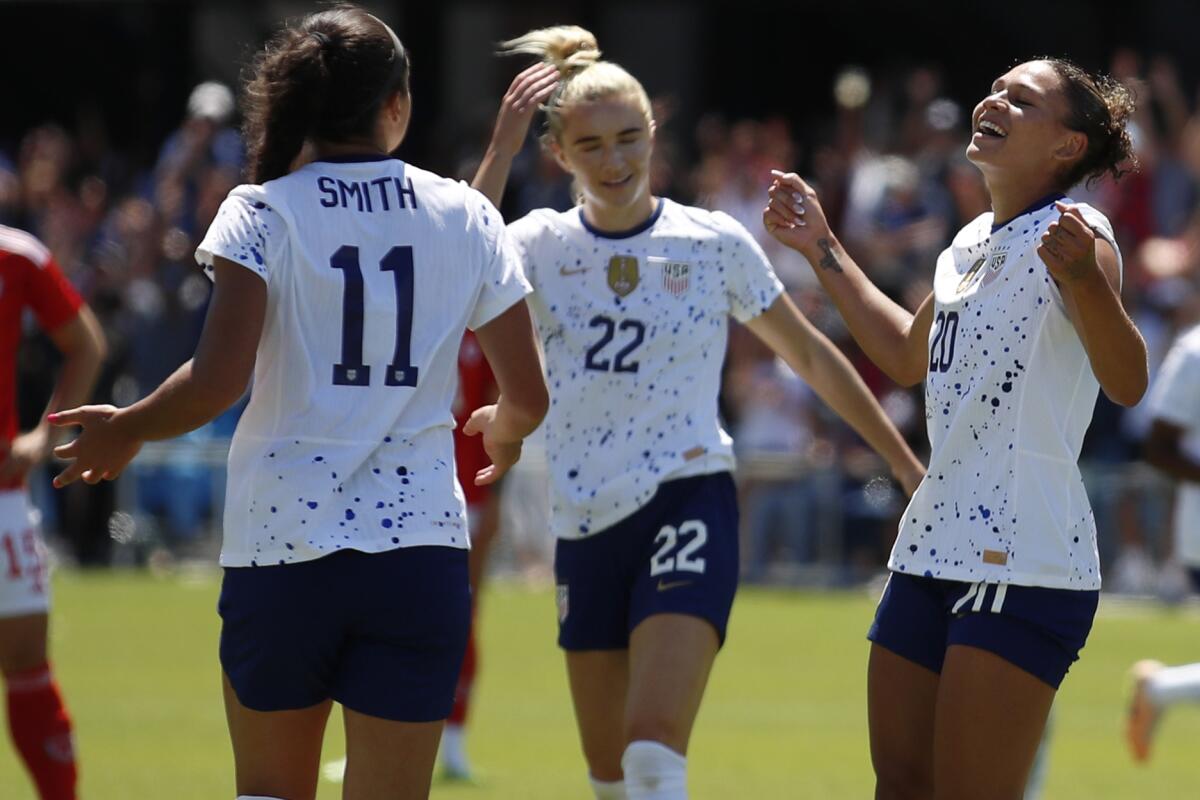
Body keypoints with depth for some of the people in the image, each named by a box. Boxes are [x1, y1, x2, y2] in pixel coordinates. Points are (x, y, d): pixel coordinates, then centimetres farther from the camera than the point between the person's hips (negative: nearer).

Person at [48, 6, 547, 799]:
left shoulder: (262, 214, -3)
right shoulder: (466, 217, 4)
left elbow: (216, 382, -13)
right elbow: (529, 397, 7)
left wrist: (125, 430, 6)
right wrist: (500, 428, 30)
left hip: (280, 542, -1)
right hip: (420, 544, 1)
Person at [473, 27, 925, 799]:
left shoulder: (714, 243, -2)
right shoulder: (543, 244, 3)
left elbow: (811, 356, 8)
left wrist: (906, 463, 9)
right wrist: (501, 150, -20)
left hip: (687, 506, -4)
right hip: (585, 525, 4)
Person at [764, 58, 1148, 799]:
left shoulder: (1074, 234, -11)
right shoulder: (973, 243, 14)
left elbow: (1126, 382, -26)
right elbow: (909, 356, 33)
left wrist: (1084, 278, -44)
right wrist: (823, 249, 33)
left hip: (1027, 564, -9)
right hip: (932, 551, 9)